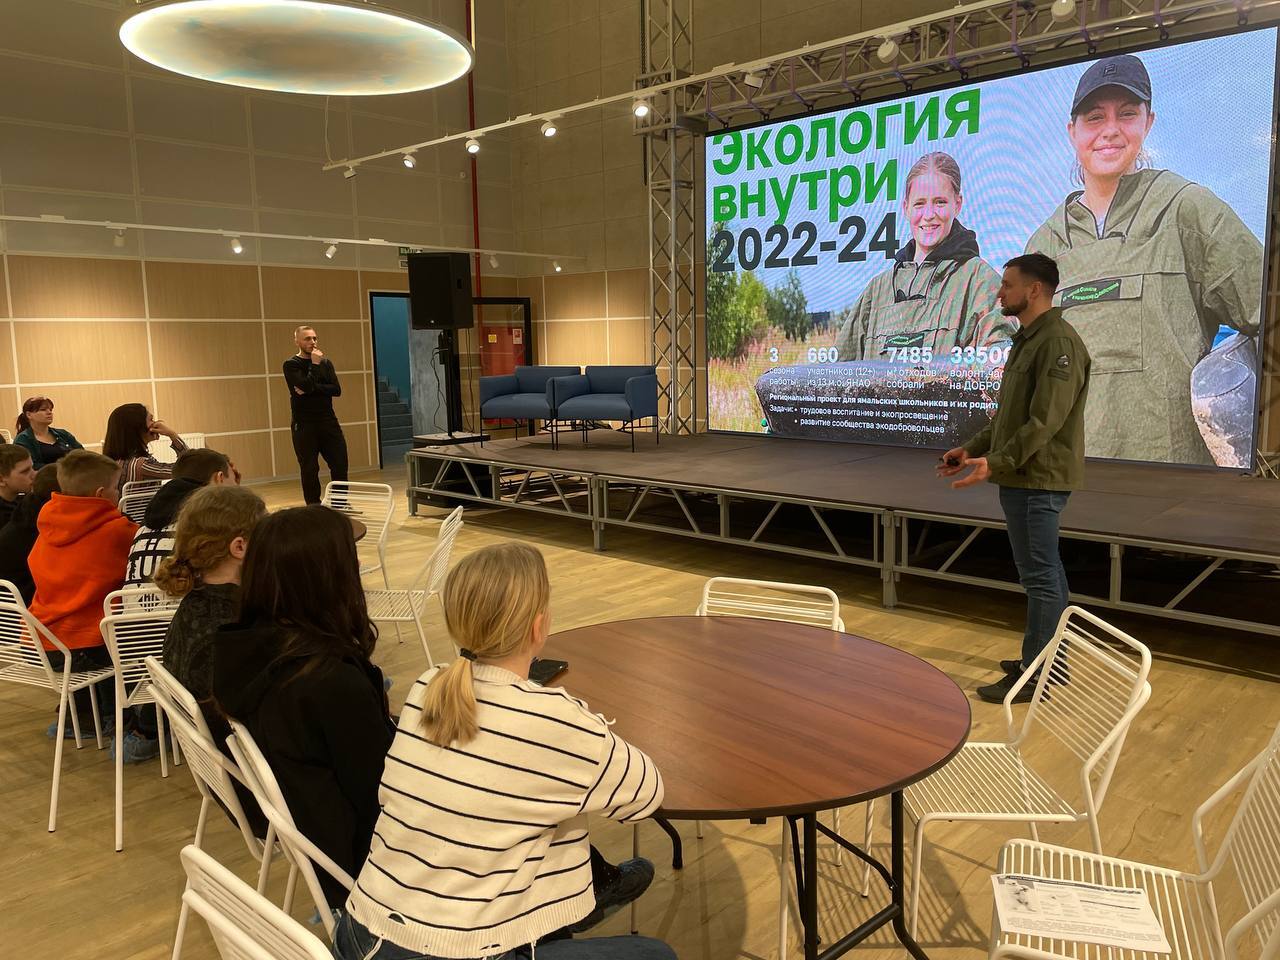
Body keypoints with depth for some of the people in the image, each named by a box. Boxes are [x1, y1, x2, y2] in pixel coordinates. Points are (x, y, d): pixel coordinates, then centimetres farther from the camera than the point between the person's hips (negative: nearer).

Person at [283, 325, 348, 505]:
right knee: (309, 470, 1)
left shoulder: (326, 362, 10)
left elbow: (336, 390, -3)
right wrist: (314, 364, -11)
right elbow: (306, 386, -19)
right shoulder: (291, 365, -2)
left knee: (340, 465, 2)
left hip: (328, 421, 4)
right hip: (304, 425, -4)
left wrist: (312, 389, -14)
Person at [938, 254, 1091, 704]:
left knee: (1040, 577, -2)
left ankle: (1035, 676, 7)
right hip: (1022, 477, 10)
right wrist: (973, 448, 16)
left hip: (1038, 480, -10)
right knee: (1046, 574, 16)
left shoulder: (1059, 342, -16)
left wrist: (996, 462, -24)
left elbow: (1045, 421, -22)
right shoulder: (1026, 339, 15)